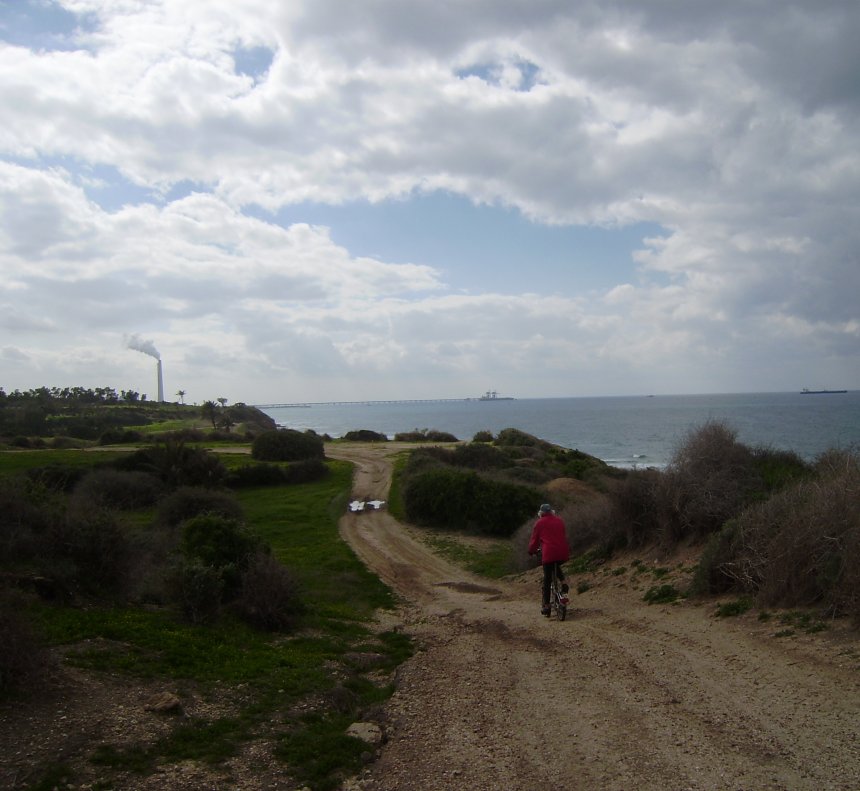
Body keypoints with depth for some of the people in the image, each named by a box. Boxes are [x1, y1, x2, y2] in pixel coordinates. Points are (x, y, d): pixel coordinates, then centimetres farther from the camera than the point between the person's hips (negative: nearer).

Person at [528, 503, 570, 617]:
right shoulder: (559, 520, 16)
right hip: (563, 553, 4)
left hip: (548, 553, -4)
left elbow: (534, 539, 10)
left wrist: (531, 551, 27)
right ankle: (563, 583, 8)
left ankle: (546, 605, 5)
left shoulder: (540, 523, 6)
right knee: (557, 567, 34)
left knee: (547, 579, 5)